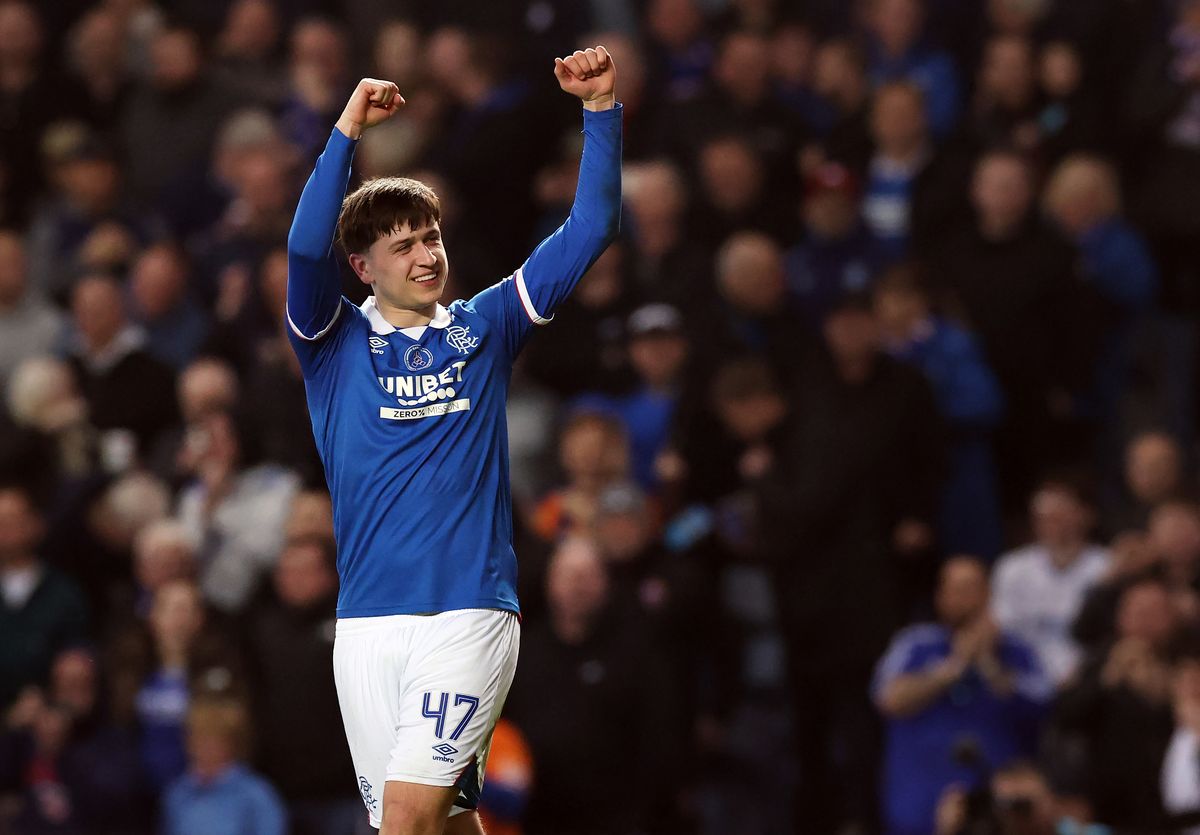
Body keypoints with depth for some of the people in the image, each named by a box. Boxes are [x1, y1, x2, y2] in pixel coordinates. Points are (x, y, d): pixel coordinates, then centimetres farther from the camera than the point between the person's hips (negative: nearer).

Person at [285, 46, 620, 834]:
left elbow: (588, 231, 7)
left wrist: (602, 110, -3)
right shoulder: (336, 342, 7)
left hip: (471, 614, -1)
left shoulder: (485, 327, 10)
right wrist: (347, 131, -20)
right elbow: (305, 249, -12)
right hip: (368, 623, 1)